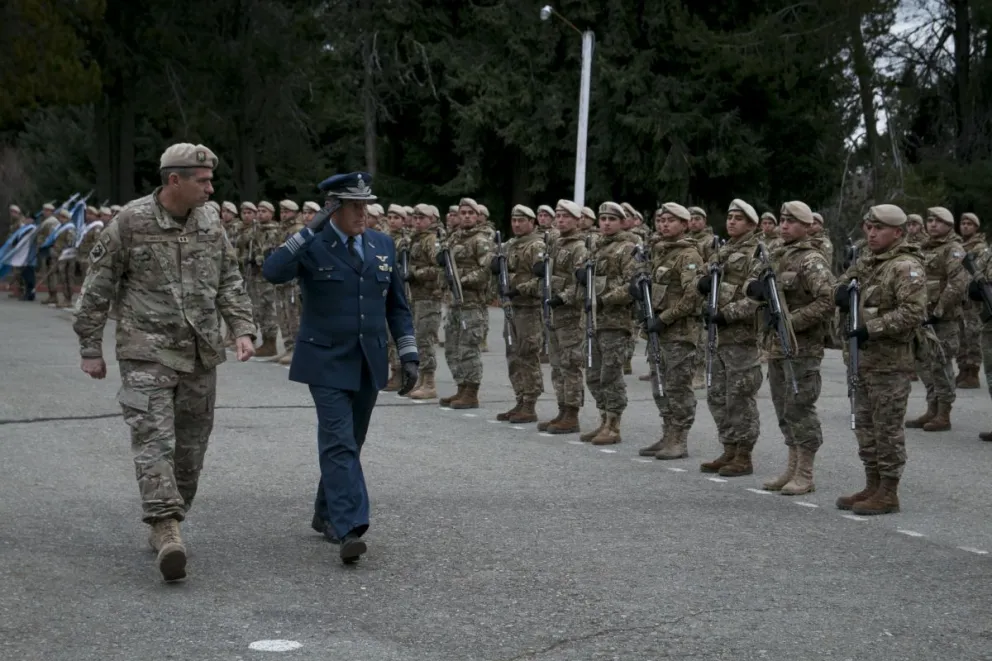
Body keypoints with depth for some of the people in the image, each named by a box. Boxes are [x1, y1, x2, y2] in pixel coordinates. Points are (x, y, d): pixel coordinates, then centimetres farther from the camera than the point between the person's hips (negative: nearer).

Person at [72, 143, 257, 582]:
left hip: (200, 354, 5)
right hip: (146, 352, -5)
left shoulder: (210, 225, 6)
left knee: (191, 446, 7)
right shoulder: (130, 222, -7)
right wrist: (90, 348, -1)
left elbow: (229, 283, 12)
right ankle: (167, 529, -23)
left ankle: (167, 525, 20)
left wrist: (243, 329, -3)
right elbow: (97, 288, -2)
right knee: (154, 438, -15)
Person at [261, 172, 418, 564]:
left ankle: (326, 514, 30)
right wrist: (311, 230, -28)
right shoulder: (312, 246, -7)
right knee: (338, 443, -13)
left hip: (369, 365, 5)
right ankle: (350, 530, -19)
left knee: (350, 443, 14)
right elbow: (272, 272, -26)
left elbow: (397, 306, 13)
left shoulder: (383, 245, 9)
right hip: (327, 363, -5)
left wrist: (409, 355, 7)